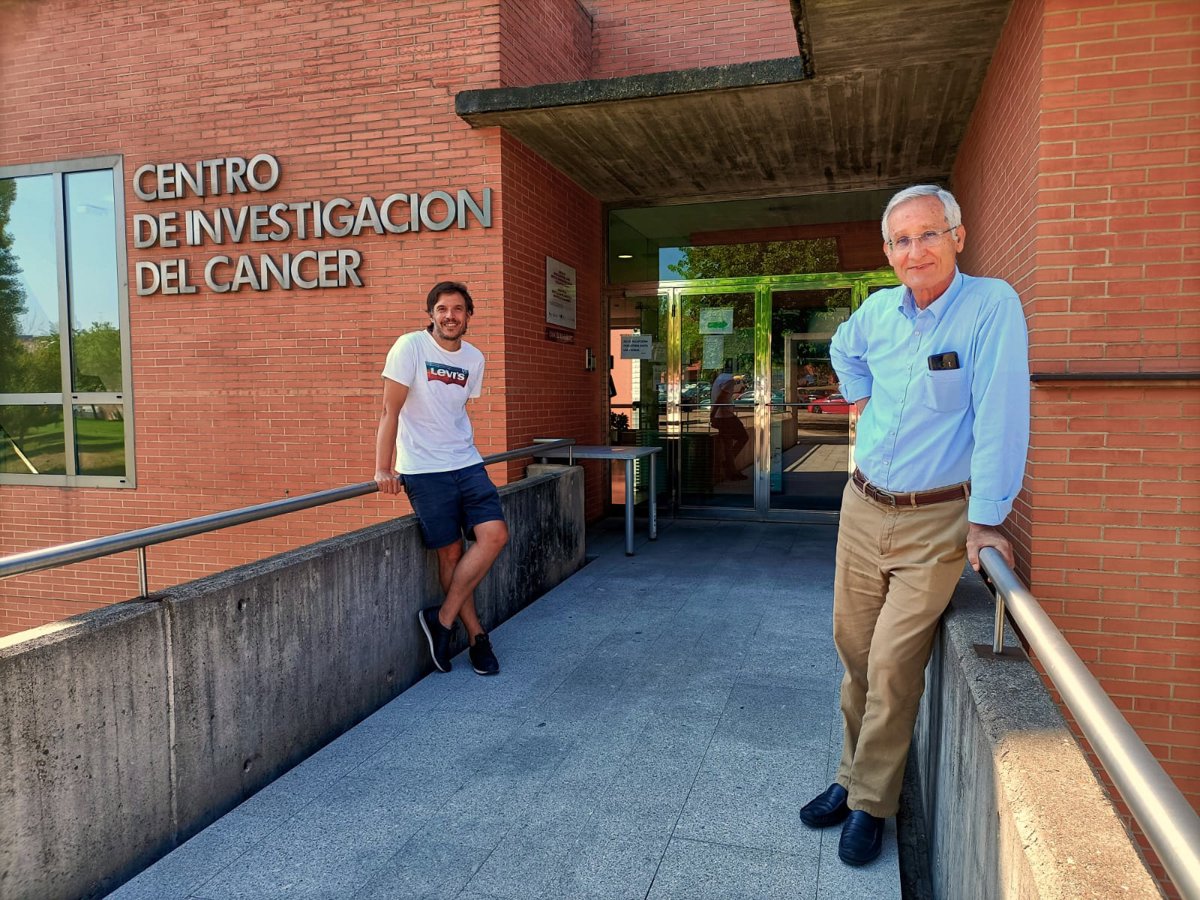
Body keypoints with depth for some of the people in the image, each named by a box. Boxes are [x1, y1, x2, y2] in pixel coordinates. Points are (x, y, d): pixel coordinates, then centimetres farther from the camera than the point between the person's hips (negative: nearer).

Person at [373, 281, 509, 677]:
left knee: (494, 535, -10)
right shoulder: (410, 346, -7)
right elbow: (390, 410, -10)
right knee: (451, 552, -1)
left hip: (466, 463, 5)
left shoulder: (474, 359, 8)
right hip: (423, 470, -5)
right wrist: (383, 470, -14)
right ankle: (476, 636, 15)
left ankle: (443, 619, 3)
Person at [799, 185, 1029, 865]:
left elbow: (1001, 418, -20)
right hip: (863, 507, 6)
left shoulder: (992, 305, -15)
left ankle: (872, 804, 15)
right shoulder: (878, 311, 3)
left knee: (892, 665, -5)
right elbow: (844, 351, 28)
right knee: (855, 652, 13)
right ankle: (855, 776, 32)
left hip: (937, 521, -5)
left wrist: (986, 520, -20)